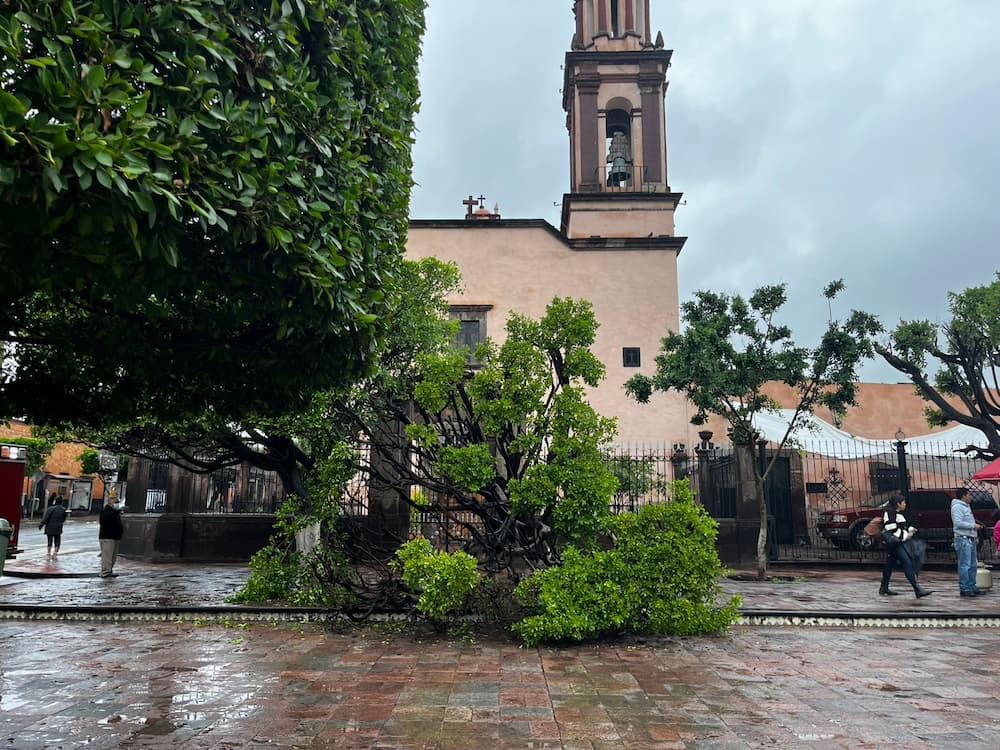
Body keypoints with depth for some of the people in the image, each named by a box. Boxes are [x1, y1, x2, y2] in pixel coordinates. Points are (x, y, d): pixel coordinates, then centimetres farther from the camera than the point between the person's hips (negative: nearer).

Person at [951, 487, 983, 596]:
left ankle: (971, 587, 22)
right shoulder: (957, 507, -11)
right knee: (965, 566, -8)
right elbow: (958, 523, -21)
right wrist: (973, 526, -15)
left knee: (973, 565, 14)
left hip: (971, 540, 10)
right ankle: (964, 589, -5)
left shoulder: (966, 506, 21)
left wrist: (976, 525, 12)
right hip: (963, 539, -10)